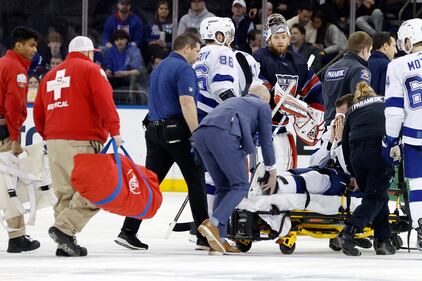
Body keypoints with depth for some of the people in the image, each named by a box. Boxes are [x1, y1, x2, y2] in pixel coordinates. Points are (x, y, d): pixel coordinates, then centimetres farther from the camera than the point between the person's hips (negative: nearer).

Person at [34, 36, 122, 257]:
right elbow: (104, 100, -13)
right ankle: (64, 229, -19)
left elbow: (38, 114, 22)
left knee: (65, 192, 11)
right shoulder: (91, 69, 1)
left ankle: (65, 243, 6)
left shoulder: (50, 75, 21)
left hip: (54, 141, 7)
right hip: (82, 141, -7)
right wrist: (114, 129, -15)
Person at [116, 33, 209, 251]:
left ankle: (128, 231, -1)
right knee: (196, 179, 0)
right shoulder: (184, 69, -10)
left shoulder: (158, 69, 19)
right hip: (177, 132, -8)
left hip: (154, 129, 8)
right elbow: (186, 103, -20)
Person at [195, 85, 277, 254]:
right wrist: (273, 175, 31)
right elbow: (266, 142, 22)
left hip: (200, 134, 7)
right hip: (223, 134, -7)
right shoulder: (263, 106, 23)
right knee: (240, 186, 1)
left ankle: (219, 239, 6)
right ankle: (213, 223, -18)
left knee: (223, 187, 15)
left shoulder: (233, 101, 41)